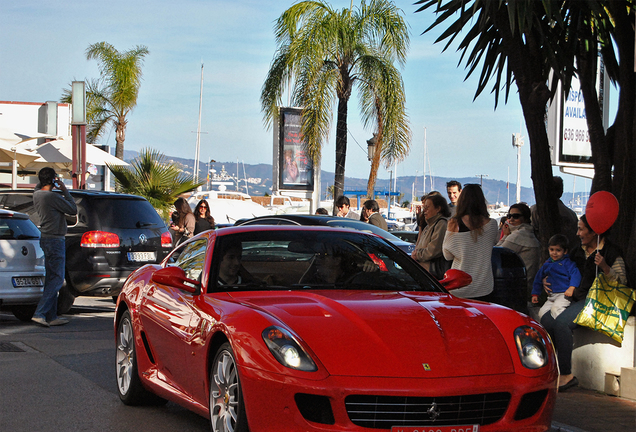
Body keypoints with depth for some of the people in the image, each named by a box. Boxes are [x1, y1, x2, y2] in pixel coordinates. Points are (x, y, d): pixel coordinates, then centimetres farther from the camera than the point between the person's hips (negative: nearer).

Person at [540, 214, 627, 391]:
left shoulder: (611, 252, -4)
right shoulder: (579, 251, 18)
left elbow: (621, 282, -10)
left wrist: (604, 267, -24)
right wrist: (547, 281, 16)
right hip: (576, 300, 8)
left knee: (561, 322, -30)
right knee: (546, 320, -18)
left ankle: (566, 375, -25)